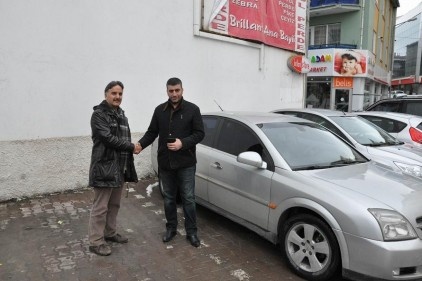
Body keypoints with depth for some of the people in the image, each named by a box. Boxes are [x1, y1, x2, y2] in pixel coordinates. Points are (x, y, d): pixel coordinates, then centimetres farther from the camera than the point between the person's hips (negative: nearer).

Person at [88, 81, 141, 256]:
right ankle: (95, 242, 9)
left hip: (120, 167, 8)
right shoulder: (99, 114, -10)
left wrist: (131, 154, 14)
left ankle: (110, 233, 31)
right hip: (105, 167, -8)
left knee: (114, 204, 17)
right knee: (100, 207, -2)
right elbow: (108, 138, -20)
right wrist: (132, 147, -13)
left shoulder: (121, 114, 16)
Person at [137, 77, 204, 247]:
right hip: (165, 163, 3)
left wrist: (183, 143, -21)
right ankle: (171, 228, 31)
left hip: (186, 163, -3)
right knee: (169, 198, 14)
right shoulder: (159, 110, 6)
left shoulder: (192, 109, -4)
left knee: (188, 198, 4)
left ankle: (191, 232, 19)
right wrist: (140, 145, -10)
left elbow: (199, 133, -6)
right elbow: (152, 132, 7)